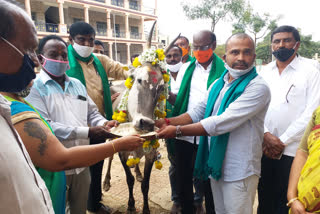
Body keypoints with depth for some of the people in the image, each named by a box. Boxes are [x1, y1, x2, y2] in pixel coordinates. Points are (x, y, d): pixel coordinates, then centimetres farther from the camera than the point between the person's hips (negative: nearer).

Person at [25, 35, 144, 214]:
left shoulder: (77, 84, 10)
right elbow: (44, 127, -22)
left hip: (82, 164, 5)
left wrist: (103, 124, -11)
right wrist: (88, 132, -25)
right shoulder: (33, 87, -11)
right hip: (54, 171, -5)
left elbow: (93, 113, 12)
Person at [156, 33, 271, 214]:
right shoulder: (218, 84, 7)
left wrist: (178, 130, -23)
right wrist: (168, 122, -7)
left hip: (239, 171, -6)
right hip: (215, 164, 7)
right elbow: (199, 111, 7)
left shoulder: (258, 87, -18)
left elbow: (222, 123, -26)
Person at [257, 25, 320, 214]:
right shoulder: (263, 72, 9)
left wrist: (282, 141, -11)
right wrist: (266, 135, -10)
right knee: (265, 199, 16)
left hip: (292, 151, -3)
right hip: (263, 148, 3)